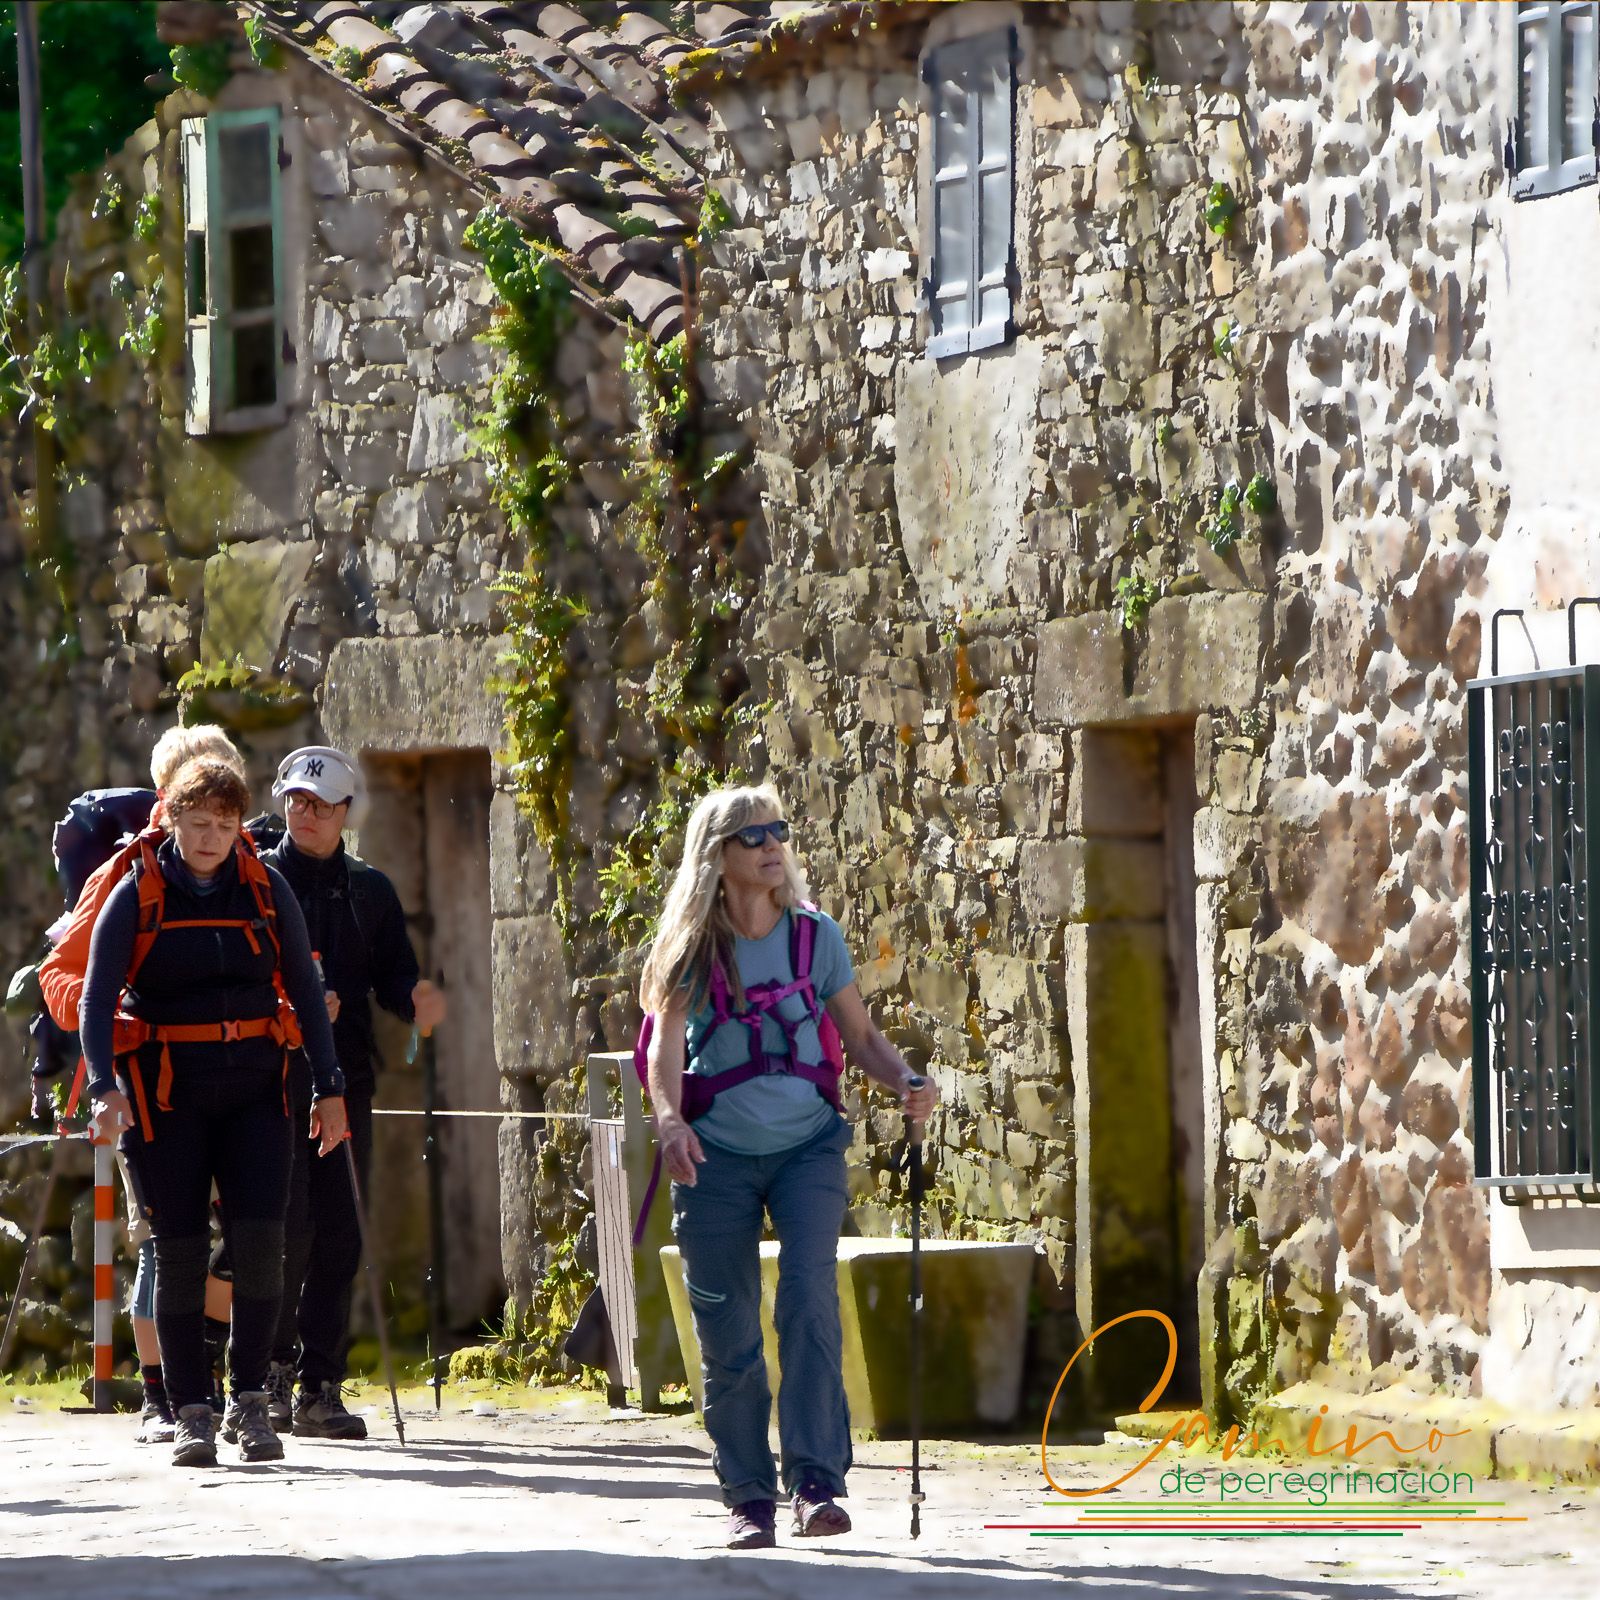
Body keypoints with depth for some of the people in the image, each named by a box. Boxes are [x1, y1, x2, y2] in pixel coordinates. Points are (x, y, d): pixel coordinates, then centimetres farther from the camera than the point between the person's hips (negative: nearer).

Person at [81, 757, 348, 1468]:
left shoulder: (265, 889, 6)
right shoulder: (137, 894, -1)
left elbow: (304, 989, 11)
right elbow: (97, 995, -7)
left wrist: (329, 1087, 5)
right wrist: (104, 1086, -21)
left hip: (252, 1088, 2)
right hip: (165, 1093, -2)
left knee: (259, 1236, -11)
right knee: (180, 1249, -2)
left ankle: (249, 1401, -1)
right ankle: (190, 1413, 4)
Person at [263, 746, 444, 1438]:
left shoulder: (369, 889, 15)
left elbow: (392, 977, 12)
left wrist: (416, 996, -10)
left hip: (346, 1080, 4)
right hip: (274, 1079, -4)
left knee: (339, 1237, 2)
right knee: (288, 1227, -11)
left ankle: (320, 1389, 6)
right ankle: (273, 1370, 4)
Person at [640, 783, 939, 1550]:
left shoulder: (815, 936, 4)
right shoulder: (694, 947, -2)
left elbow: (858, 1034, 9)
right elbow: (667, 1042, -13)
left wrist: (906, 1080, -11)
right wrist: (669, 1119, -32)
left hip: (808, 1146, 0)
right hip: (717, 1155, 0)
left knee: (810, 1300, -18)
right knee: (727, 1334, 1)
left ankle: (816, 1484, -20)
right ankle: (749, 1497, 12)